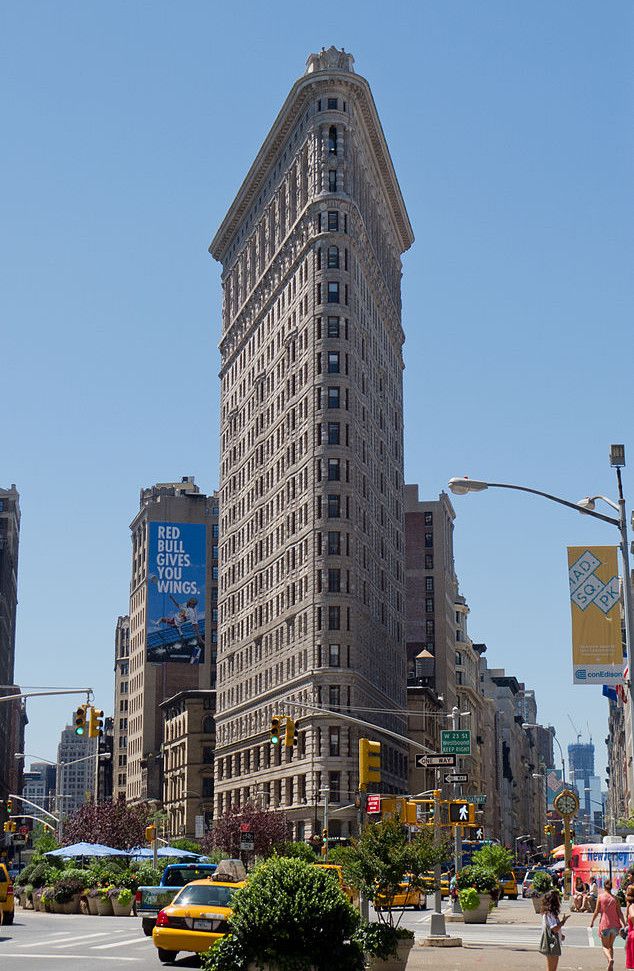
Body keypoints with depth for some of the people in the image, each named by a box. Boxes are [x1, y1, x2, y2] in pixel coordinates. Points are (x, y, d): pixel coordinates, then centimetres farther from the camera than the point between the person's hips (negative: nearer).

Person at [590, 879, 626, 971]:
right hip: (615, 925, 3)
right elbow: (619, 913, -4)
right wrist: (623, 925, -4)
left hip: (605, 925, -3)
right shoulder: (615, 898, 1)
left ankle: (610, 959, -22)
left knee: (605, 946, 7)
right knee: (610, 946, 18)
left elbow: (596, 911, -4)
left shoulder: (600, 896, -5)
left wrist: (592, 921, 8)